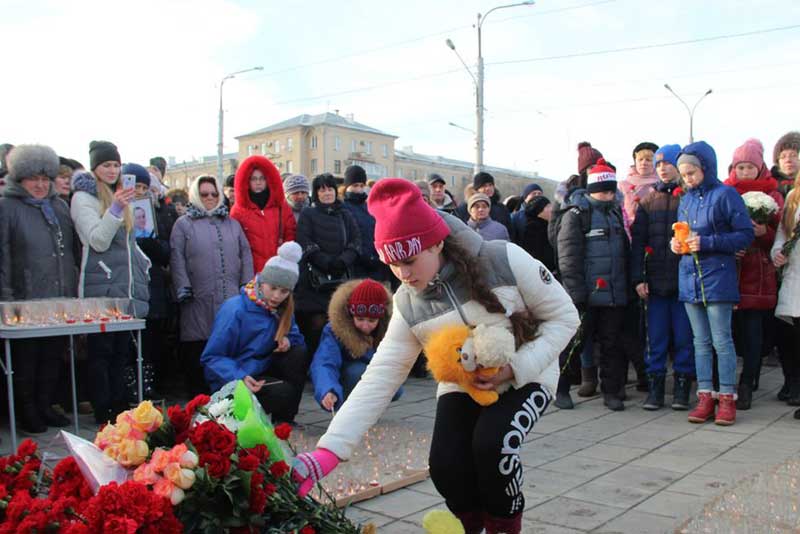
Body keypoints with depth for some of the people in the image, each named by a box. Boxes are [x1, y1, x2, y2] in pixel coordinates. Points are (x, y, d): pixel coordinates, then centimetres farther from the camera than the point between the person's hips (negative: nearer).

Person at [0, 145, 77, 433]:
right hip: (27, 301, -5)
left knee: (53, 356, 13)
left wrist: (74, 288, 12)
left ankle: (46, 406, 26)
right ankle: (28, 412, 19)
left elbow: (73, 248, 18)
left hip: (62, 299, 5)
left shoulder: (60, 206, 13)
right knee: (26, 358, 7)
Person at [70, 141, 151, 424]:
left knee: (121, 349, 10)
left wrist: (142, 263, 15)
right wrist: (116, 208, -24)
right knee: (101, 350, -2)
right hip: (100, 286, -7)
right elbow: (98, 241, -14)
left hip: (125, 285, 7)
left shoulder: (118, 195, 18)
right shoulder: (83, 197, -5)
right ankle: (102, 412, 5)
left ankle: (119, 406, 18)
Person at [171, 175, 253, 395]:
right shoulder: (183, 224, 9)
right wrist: (183, 288, -10)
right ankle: (199, 395, 9)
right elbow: (177, 258, 0)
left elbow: (245, 254, 15)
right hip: (199, 301, -3)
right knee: (198, 350, -1)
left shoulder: (232, 223, 20)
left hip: (232, 298, 3)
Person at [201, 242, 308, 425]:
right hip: (232, 381, -7)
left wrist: (288, 340, -11)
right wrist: (240, 377, -33)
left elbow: (298, 339, 15)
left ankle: (284, 419, -8)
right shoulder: (235, 310, -19)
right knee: (283, 393, -29)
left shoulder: (282, 309, 2)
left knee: (298, 354, -17)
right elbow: (211, 357, -17)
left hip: (264, 372, 7)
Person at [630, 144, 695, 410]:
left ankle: (682, 388, 15)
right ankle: (655, 386, 14)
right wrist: (638, 278, -1)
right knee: (656, 337, 5)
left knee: (683, 337, 3)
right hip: (656, 281, 2)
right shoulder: (648, 201, 10)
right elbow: (637, 241, 7)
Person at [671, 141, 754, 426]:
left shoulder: (725, 195, -6)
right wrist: (675, 243, 0)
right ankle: (705, 396, 15)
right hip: (689, 279, 6)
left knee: (722, 340, -1)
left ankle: (727, 397, 9)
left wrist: (707, 243, -19)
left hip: (717, 278, -6)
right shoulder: (685, 200, 13)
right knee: (701, 341, 9)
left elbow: (746, 234, -11)